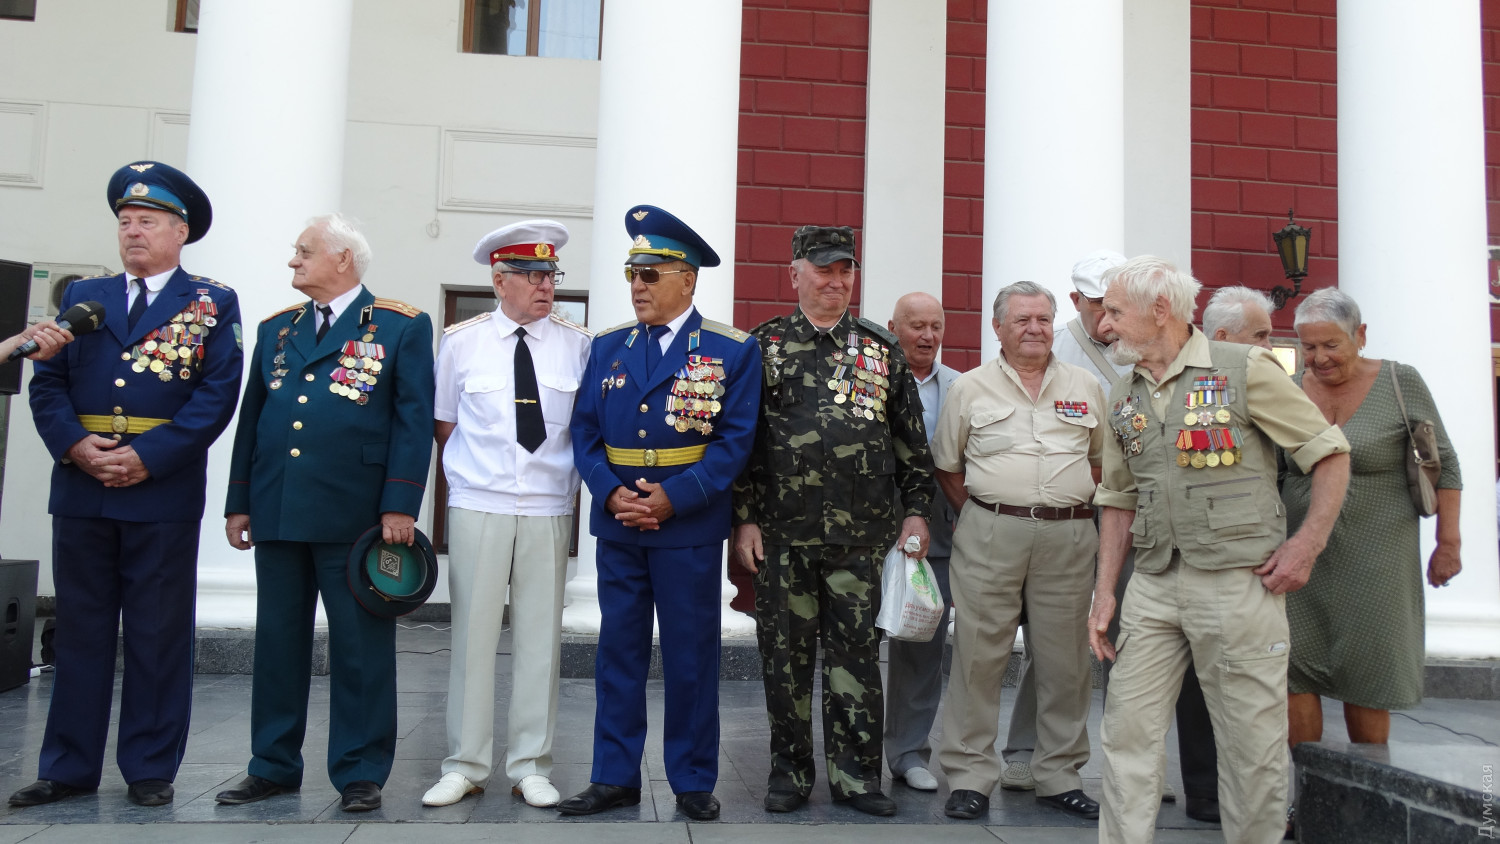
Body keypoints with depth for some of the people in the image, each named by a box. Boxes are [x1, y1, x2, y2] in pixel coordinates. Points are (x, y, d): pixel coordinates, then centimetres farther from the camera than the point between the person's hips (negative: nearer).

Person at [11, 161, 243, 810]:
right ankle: (69, 767, 20)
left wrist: (148, 457, -15)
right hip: (80, 489, 4)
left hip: (164, 492, -3)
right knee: (79, 630, 10)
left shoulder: (212, 304, 3)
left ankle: (150, 770, 15)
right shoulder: (81, 296, 14)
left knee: (158, 636, 4)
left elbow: (216, 395, -6)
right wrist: (74, 445, -9)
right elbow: (47, 384, 9)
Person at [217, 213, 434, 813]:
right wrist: (239, 502, 11)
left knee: (361, 648, 2)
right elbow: (251, 417, 17)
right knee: (277, 643, 11)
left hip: (356, 516, -5)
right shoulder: (276, 329, 17)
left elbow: (414, 420, -5)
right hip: (277, 513, 5)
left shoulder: (402, 327, 2)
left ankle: (360, 773, 12)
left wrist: (399, 505, -12)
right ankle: (274, 767, 24)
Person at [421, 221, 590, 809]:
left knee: (540, 636, 5)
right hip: (478, 510, 0)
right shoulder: (461, 341, 3)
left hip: (549, 511, 1)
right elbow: (444, 425, 13)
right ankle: (465, 766, 17)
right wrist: (474, 471, 8)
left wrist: (567, 479, 5)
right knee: (472, 633, 3)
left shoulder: (576, 343, 3)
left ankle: (531, 768, 17)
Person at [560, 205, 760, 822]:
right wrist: (611, 493, -11)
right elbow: (585, 431, 7)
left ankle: (693, 782, 20)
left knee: (691, 660, 6)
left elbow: (735, 439, -8)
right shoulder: (608, 347, 10)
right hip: (617, 526, 4)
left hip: (690, 528, -3)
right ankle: (614, 778, 22)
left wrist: (674, 497, -17)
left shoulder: (732, 350, -2)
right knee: (618, 654, 10)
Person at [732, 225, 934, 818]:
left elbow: (911, 440, 11)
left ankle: (855, 773, 19)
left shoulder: (882, 349, 9)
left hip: (863, 536, 1)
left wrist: (916, 511, 5)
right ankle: (790, 770, 22)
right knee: (785, 653, 7)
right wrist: (744, 518, -3)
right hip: (781, 533, -1)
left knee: (856, 653, 6)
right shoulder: (764, 345, 4)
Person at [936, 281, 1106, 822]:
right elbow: (946, 465, 11)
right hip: (991, 534, -2)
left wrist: (1073, 508, 8)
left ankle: (1060, 776, 21)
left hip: (1069, 538, 2)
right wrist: (980, 518, 5)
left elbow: (1102, 459, 19)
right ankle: (970, 776, 9)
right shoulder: (971, 388, 5)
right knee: (978, 654, 0)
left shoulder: (1085, 388, 11)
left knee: (1065, 659, 7)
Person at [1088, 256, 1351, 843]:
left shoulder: (1245, 370, -4)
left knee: (1252, 742, 4)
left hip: (1237, 581, -5)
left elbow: (1331, 452, -1)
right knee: (1127, 730, 4)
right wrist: (1105, 590, 11)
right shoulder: (1124, 399, 13)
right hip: (1154, 584, 5)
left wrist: (1308, 543, -10)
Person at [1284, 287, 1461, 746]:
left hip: (1373, 559, -2)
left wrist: (1448, 542, 0)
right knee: (1291, 674, -2)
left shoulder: (1400, 382, -2)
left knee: (1366, 681, 3)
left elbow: (1442, 464, 2)